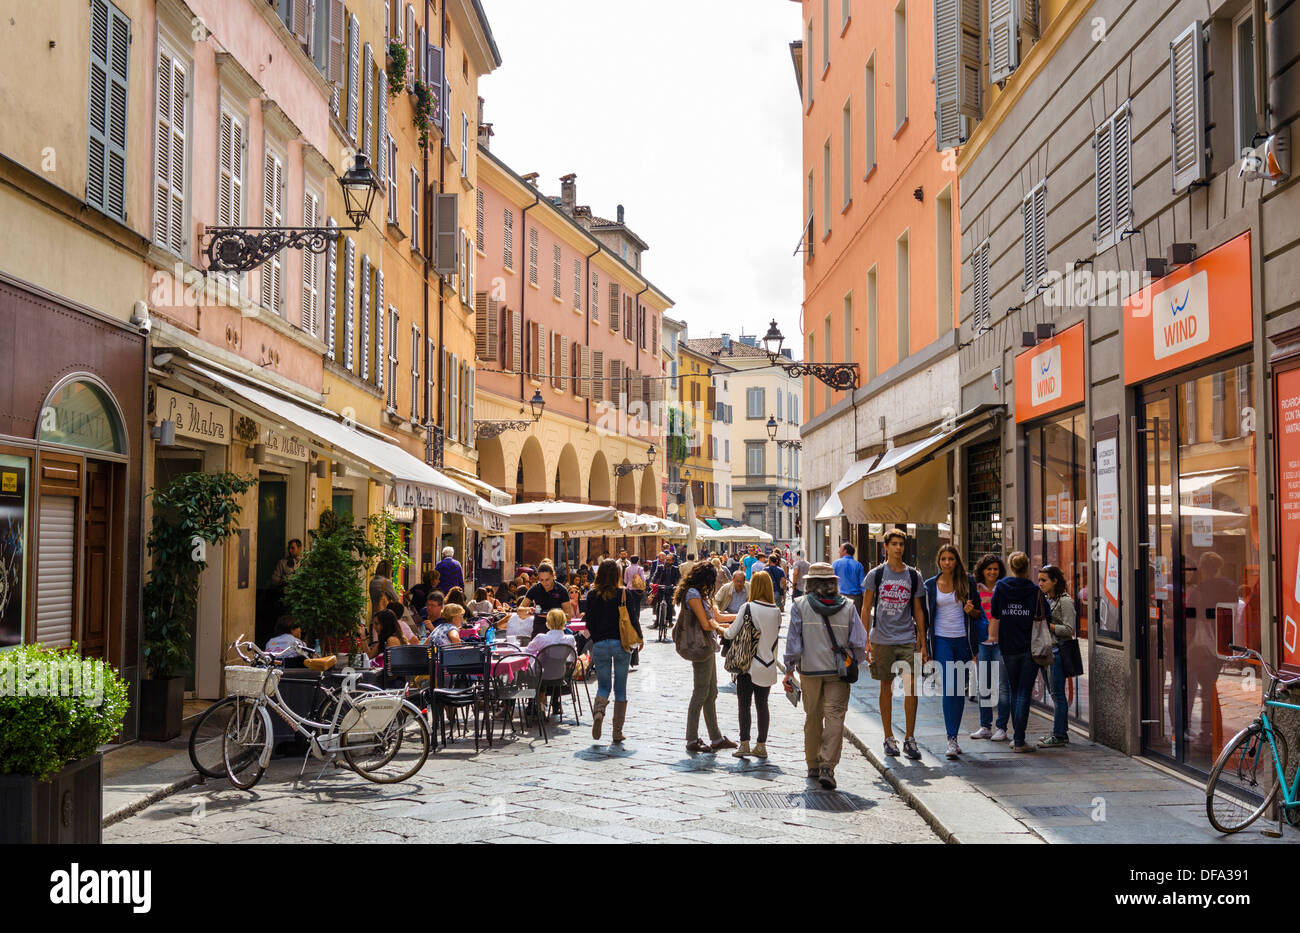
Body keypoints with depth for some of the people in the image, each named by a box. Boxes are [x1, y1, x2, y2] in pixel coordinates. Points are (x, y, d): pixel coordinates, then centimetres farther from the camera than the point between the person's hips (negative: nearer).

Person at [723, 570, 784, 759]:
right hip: (767, 664, 4)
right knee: (762, 704, 11)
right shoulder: (776, 611, -1)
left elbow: (732, 633, -8)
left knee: (744, 704, 4)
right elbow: (775, 635, 10)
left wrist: (724, 630, 14)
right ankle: (761, 745, 14)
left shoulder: (747, 607, -13)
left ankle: (744, 744, 0)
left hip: (748, 664, -4)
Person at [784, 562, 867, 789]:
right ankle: (827, 767, -16)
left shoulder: (800, 605, -2)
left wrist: (789, 670, 1)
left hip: (810, 669, 1)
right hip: (838, 671, -1)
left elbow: (793, 640, -3)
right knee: (835, 716, -3)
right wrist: (854, 663, 15)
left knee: (813, 717, 13)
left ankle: (813, 765, 24)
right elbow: (859, 642, 0)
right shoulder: (848, 606, 1)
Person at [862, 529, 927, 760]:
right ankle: (889, 738, 17)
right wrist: (866, 641, -3)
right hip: (882, 639, -1)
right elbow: (866, 609, 3)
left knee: (911, 686, -9)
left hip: (907, 639, 1)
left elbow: (918, 611, 11)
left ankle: (909, 738, 1)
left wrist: (923, 643, 8)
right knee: (886, 687, 7)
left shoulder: (913, 576, 6)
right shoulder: (876, 574, 1)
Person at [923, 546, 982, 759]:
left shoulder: (967, 581, 4)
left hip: (963, 639, 2)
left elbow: (978, 613, 11)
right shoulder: (930, 585, 4)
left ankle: (954, 736, 19)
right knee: (949, 687, -13)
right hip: (942, 640, -1)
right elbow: (926, 616, 9)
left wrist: (971, 610, -13)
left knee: (960, 690, 7)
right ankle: (951, 740, -15)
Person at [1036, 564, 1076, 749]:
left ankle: (1059, 735, -4)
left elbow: (1068, 629, -14)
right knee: (1053, 693, 11)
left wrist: (1046, 625, -16)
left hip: (1057, 650, -8)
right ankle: (1061, 732, 17)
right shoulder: (1045, 600, 15)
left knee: (1057, 694, -7)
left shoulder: (1065, 601, -9)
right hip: (1045, 649, 8)